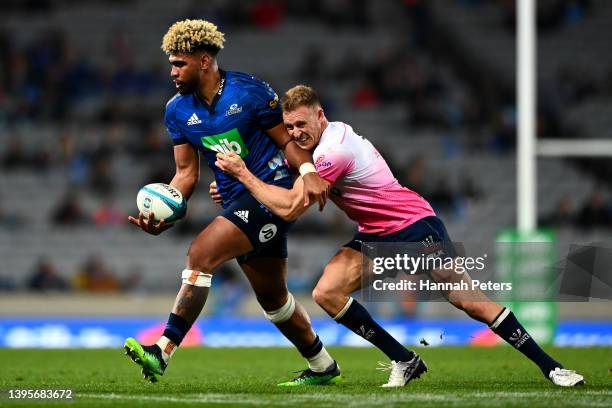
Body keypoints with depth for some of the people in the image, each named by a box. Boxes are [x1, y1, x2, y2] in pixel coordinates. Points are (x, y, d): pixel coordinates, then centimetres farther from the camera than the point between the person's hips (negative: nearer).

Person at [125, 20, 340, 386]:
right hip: (239, 201, 8)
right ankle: (323, 368, 33)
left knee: (201, 256, -22)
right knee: (272, 296, 15)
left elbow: (288, 139, -6)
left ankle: (162, 354, -27)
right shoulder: (177, 110, 6)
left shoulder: (250, 92, -11)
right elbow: (187, 173, 8)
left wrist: (308, 171, -24)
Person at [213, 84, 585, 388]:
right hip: (377, 237, 9)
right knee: (327, 293, -11)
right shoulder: (320, 140, 2)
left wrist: (243, 173, -18)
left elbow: (289, 209, -24)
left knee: (470, 301, -14)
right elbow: (288, 192, 15)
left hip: (415, 226, -9)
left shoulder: (334, 151, -25)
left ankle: (550, 367, -6)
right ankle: (405, 362, -4)